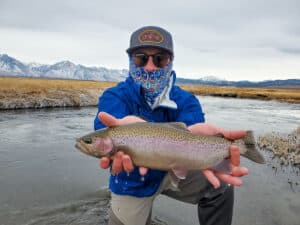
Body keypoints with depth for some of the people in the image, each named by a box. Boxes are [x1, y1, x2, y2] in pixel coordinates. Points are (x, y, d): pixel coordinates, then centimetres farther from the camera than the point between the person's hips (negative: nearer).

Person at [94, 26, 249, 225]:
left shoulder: (185, 100, -14)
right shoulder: (114, 97, -19)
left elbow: (191, 126, -36)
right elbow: (109, 130, -41)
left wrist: (192, 135, -62)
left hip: (171, 172, 1)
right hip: (133, 185, 0)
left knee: (220, 187, -14)